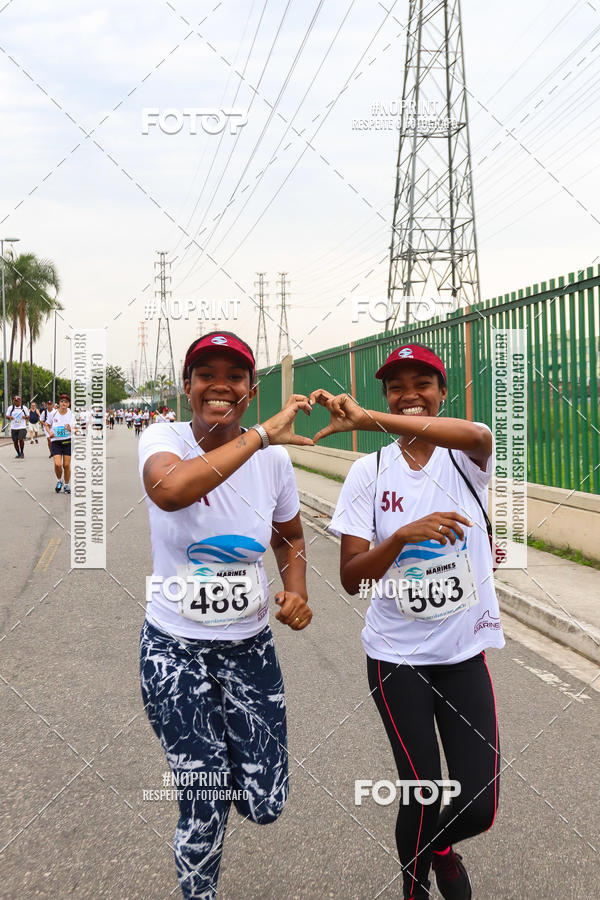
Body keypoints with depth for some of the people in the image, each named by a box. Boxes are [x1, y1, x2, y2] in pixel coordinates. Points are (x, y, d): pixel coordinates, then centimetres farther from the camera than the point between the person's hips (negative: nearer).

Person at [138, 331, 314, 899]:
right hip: (175, 651, -3)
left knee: (263, 806, 5)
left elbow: (290, 537, 14)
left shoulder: (273, 459, -4)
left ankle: (227, 758, 40)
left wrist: (296, 593, -5)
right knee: (204, 815, 2)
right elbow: (170, 490, -40)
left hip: (250, 648, 3)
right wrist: (262, 435, -35)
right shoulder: (163, 439, -14)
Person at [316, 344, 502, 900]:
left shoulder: (464, 459, -4)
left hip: (466, 652, 1)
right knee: (423, 794, 1)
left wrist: (368, 419, -40)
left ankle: (442, 847, 38)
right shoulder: (369, 472, -2)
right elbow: (351, 578, -6)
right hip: (396, 659, 0)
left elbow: (480, 436, -32)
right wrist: (402, 537, -24)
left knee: (479, 807, 1)